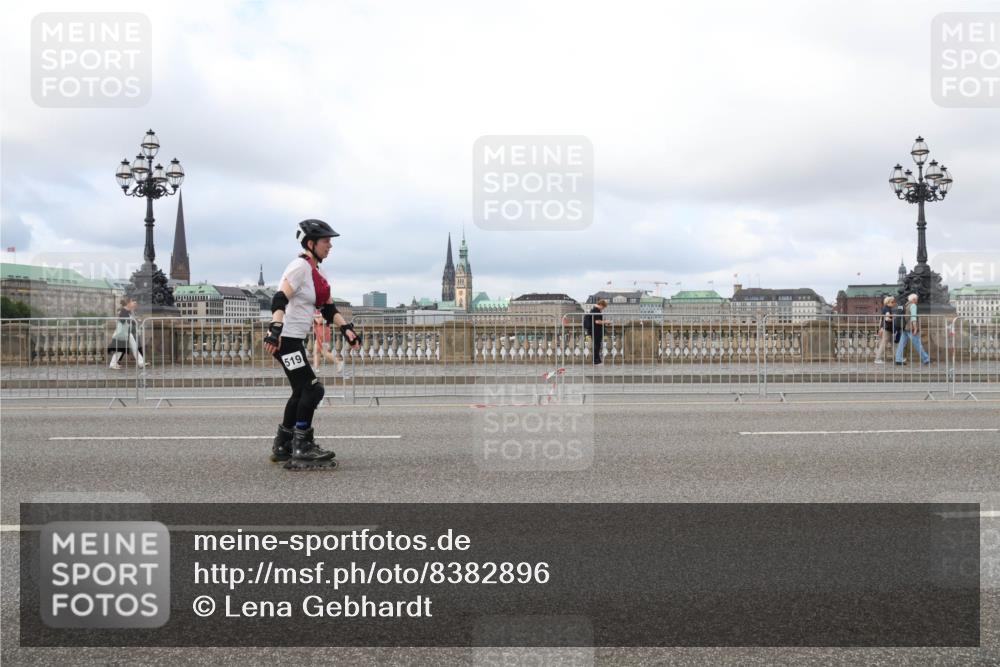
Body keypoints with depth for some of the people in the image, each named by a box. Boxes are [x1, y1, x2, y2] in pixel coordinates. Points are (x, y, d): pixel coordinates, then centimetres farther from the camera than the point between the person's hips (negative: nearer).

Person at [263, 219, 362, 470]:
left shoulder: (317, 273, 15)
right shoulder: (300, 267, -13)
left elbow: (328, 309, 18)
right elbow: (280, 300, -25)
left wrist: (347, 328, 5)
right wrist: (275, 330, -37)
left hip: (295, 340, 10)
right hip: (285, 339, -10)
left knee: (302, 393, 16)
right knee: (313, 389, -12)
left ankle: (282, 447, 26)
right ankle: (301, 449, -6)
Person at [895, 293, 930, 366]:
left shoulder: (905, 305, 16)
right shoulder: (913, 305, -9)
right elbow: (913, 317, -19)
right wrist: (915, 328, -21)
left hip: (905, 328, 8)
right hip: (911, 328, -8)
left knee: (902, 344, 2)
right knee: (918, 344, -1)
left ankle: (898, 360, -5)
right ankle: (925, 360, 7)